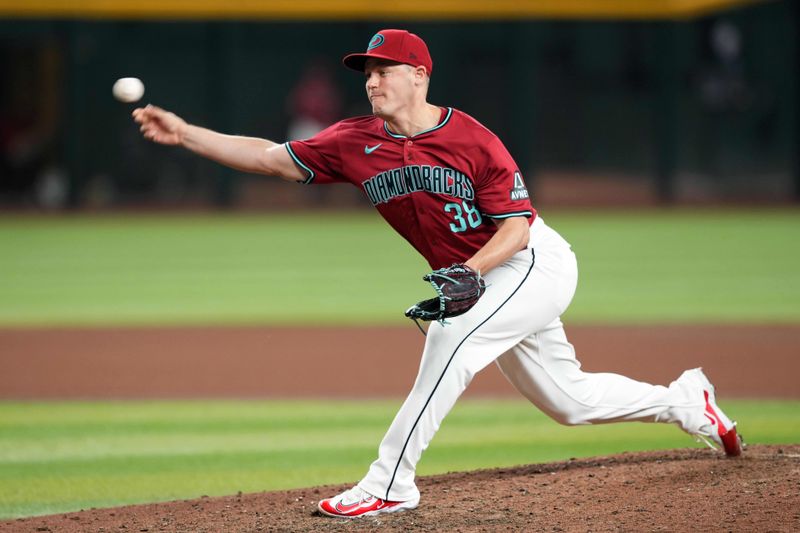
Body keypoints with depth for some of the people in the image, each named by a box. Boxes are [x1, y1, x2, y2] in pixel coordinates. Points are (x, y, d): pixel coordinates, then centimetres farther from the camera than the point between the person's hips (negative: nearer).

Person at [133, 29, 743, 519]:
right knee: (569, 399, 13)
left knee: (452, 339, -28)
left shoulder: (473, 140, -18)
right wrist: (183, 133, -14)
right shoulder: (356, 142, -2)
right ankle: (685, 401, 34)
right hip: (476, 281, 7)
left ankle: (390, 483, -26)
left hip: (536, 263, -7)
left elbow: (515, 227, -18)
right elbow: (271, 157, -4)